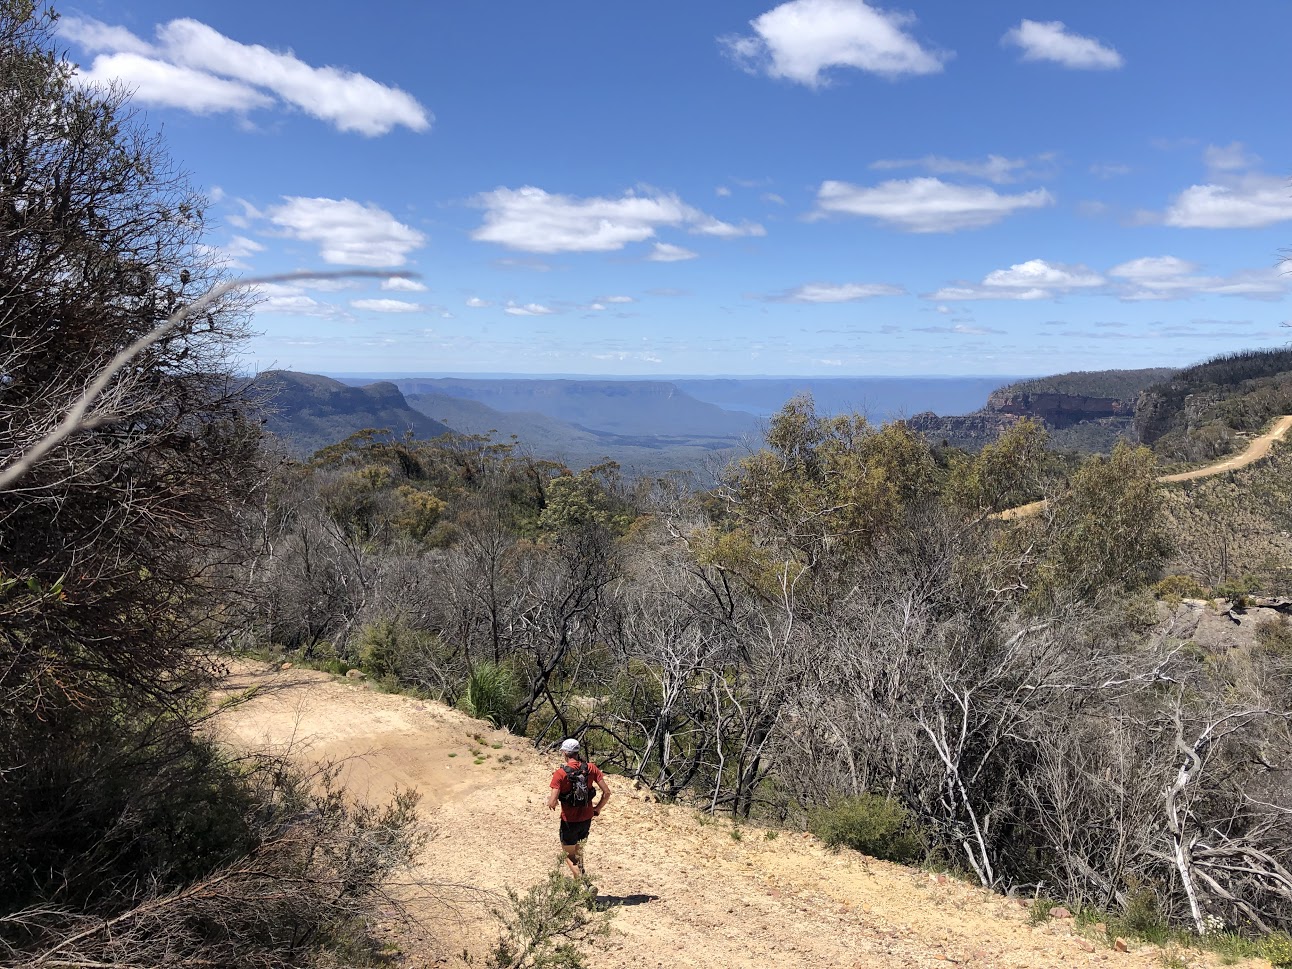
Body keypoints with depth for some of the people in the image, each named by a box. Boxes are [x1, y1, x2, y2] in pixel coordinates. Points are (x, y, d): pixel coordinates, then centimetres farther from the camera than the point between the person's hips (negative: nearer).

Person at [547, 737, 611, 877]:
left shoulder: (560, 773, -18)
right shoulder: (590, 768, -6)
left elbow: (552, 803, -22)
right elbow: (607, 793, -6)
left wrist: (550, 801, 1)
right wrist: (597, 809, 9)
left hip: (569, 821, -5)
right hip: (587, 818, 5)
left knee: (569, 856, 13)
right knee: (579, 852, 26)